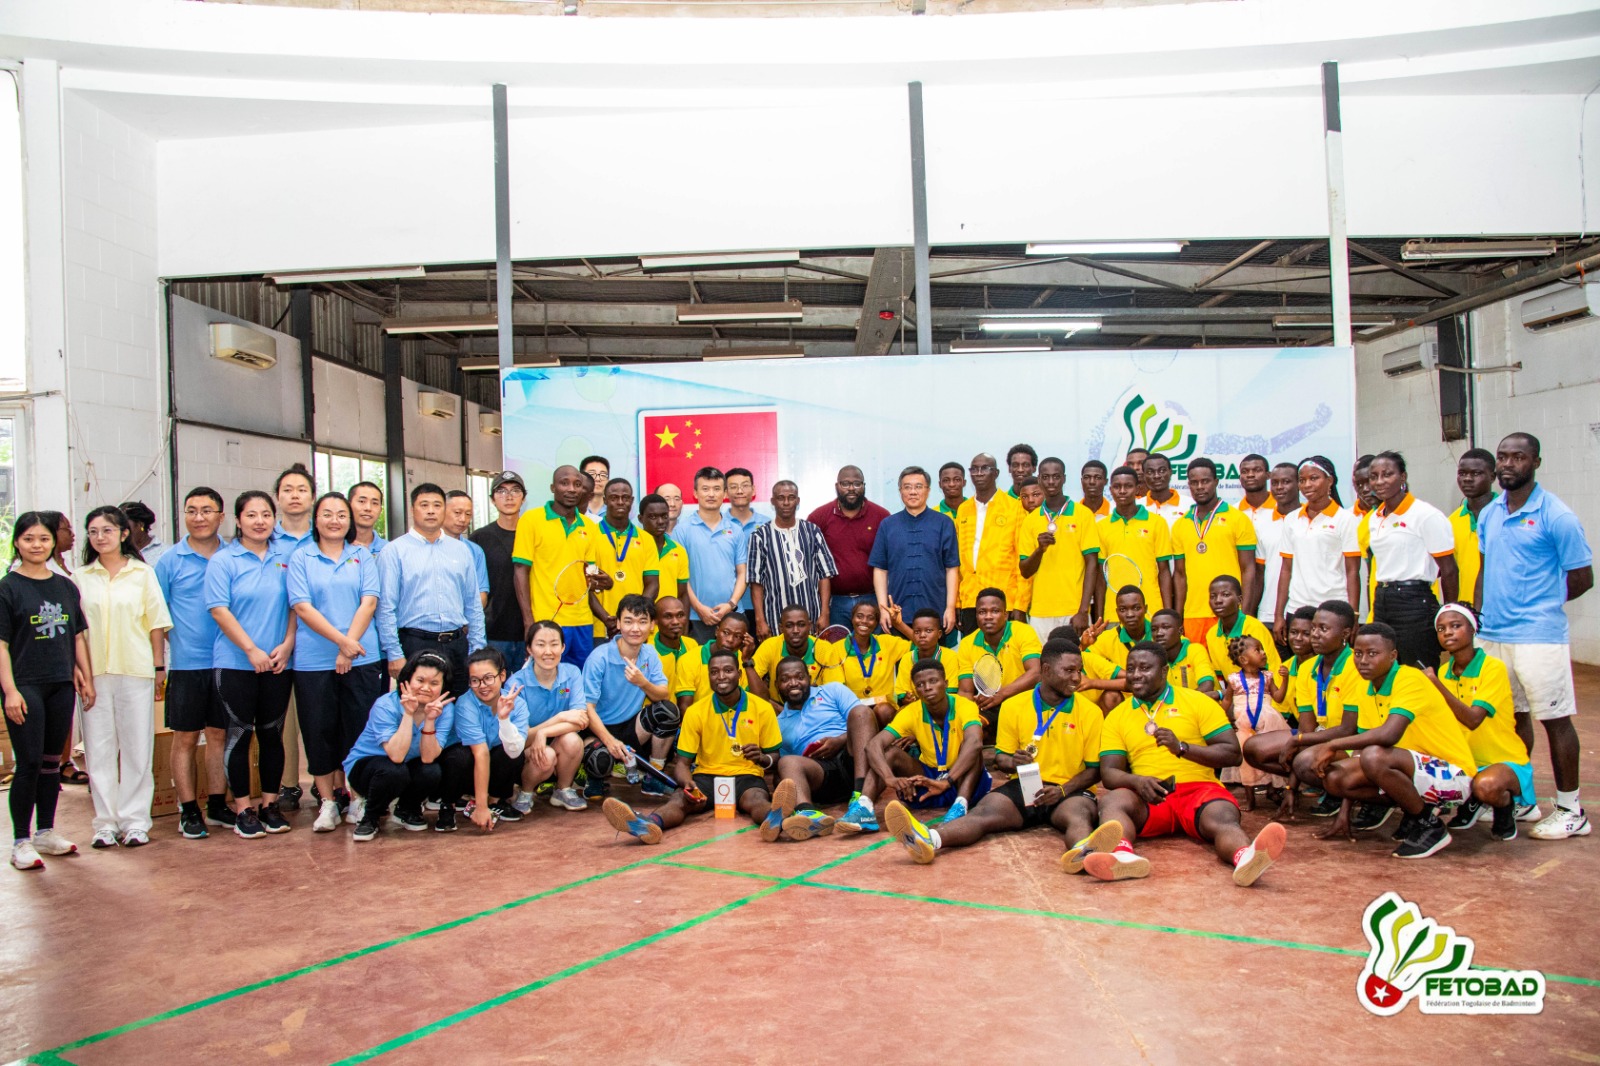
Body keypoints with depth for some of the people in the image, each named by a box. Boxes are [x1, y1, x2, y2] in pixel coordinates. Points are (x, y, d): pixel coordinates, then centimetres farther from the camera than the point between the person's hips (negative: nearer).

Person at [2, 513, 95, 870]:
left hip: (62, 685, 5)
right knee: (29, 763, -5)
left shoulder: (66, 587, 10)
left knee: (52, 762, 12)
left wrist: (87, 679, 12)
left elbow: (79, 637, 15)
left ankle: (46, 832, 24)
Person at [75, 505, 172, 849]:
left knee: (137, 748, 2)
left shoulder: (142, 573, 6)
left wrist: (158, 666, 0)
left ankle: (135, 820, 9)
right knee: (99, 749, 3)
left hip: (136, 670, -1)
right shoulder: (80, 578, 9)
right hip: (94, 673, 1)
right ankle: (106, 821, 11)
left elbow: (156, 623, 5)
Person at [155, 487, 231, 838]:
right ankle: (189, 811, 12)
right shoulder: (169, 562, 1)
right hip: (185, 664, -2)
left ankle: (217, 805, 20)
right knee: (185, 738, 4)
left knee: (220, 735, 10)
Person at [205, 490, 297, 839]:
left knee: (272, 733, 9)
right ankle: (242, 809, 12)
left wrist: (287, 645, -5)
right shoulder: (223, 560, -2)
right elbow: (219, 610, -8)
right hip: (235, 663, -2)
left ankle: (270, 804, 19)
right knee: (240, 734, 3)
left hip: (278, 663, 3)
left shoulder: (287, 554, 6)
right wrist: (251, 650, -13)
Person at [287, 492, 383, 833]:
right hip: (314, 661, -1)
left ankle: (347, 794, 17)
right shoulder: (300, 559, 5)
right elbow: (302, 607, -5)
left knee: (357, 728, 3)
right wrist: (341, 640, -14)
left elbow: (368, 602, -1)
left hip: (361, 658, 1)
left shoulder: (362, 556, 9)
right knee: (319, 731, 3)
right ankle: (327, 801, 13)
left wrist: (349, 647, -11)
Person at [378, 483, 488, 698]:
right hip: (416, 644, -4)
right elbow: (386, 608, -4)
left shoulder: (461, 550, 13)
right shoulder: (395, 551, 0)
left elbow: (474, 605, 15)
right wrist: (394, 654, -9)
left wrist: (477, 649, 9)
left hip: (458, 645, 4)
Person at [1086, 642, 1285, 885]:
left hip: (1198, 788, -1)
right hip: (1147, 798, 1)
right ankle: (1122, 854, -64)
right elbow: (1109, 772, 6)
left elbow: (1232, 754, 4)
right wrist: (1137, 781, -17)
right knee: (1113, 800, -33)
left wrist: (1182, 747, -9)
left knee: (1222, 819, -35)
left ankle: (1245, 857, -68)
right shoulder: (1116, 717, 15)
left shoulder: (1197, 702, 10)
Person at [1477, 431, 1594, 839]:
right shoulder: (1488, 514, 9)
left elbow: (1582, 579, -5)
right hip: (1493, 634, 6)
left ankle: (1571, 810, 13)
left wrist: (1541, 605, 5)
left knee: (1555, 720, 2)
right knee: (1513, 716, 15)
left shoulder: (1556, 516, -10)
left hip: (1538, 635, -6)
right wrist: (1480, 612, 8)